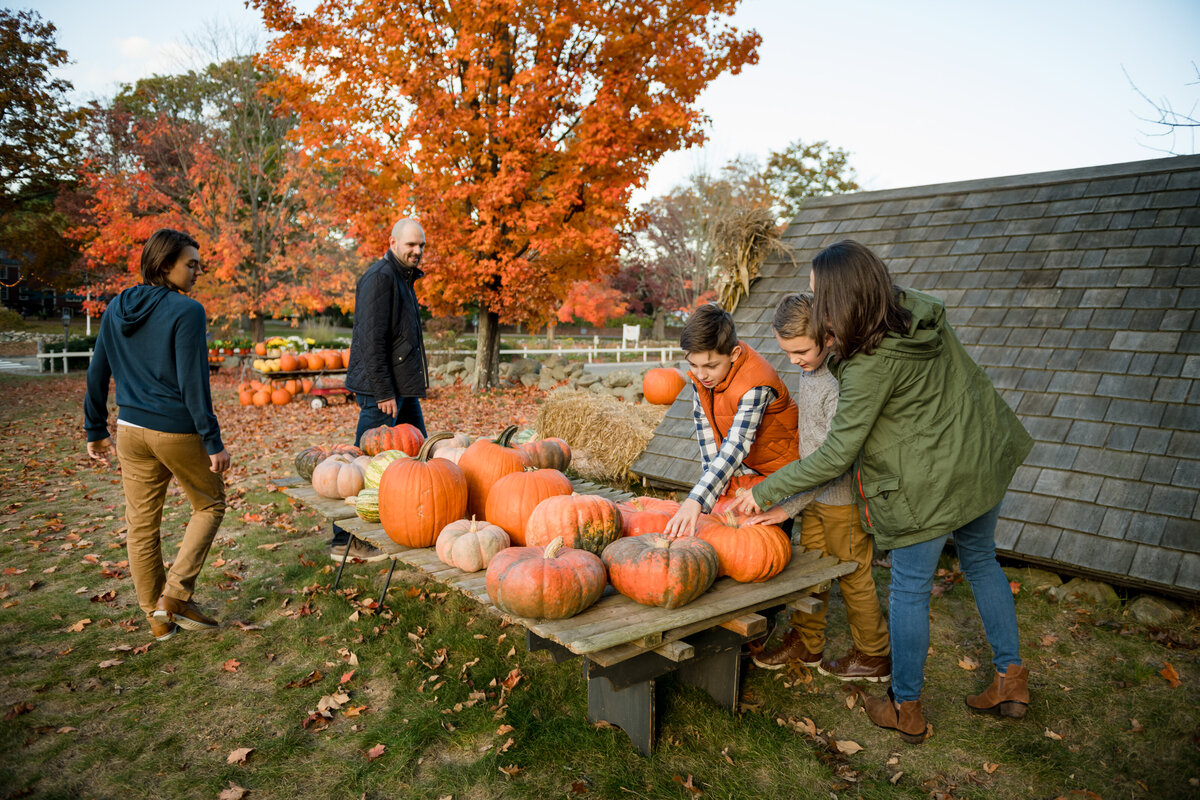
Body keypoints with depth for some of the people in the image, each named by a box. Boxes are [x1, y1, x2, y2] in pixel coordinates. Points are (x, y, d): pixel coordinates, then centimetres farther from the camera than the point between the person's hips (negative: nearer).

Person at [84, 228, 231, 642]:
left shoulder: (116, 309, 8)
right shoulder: (186, 310, -13)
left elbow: (97, 375, 12)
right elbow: (193, 383, -17)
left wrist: (96, 431, 20)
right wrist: (213, 441, -13)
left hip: (132, 430, 6)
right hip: (178, 431, -6)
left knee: (141, 525, 13)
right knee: (209, 505, 15)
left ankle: (156, 616, 25)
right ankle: (175, 595, 7)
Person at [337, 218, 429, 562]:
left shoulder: (404, 278, 18)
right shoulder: (379, 277, -13)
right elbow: (372, 340, -20)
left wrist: (402, 389, 18)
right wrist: (384, 392, -21)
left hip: (404, 387, 10)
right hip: (383, 389, -10)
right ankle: (345, 541, 8)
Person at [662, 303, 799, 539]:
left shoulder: (755, 386, -37)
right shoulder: (701, 371, -15)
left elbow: (736, 445, -45)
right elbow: (703, 419, -6)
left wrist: (696, 499, -55)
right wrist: (713, 472, -13)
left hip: (777, 464, -6)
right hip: (742, 467, 6)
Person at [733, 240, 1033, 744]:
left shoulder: (872, 364, -27)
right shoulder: (918, 310, -4)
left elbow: (835, 456, -23)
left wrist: (766, 492, -16)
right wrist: (838, 349, 1)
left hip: (928, 486, -8)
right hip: (982, 460, 9)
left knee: (909, 589, 9)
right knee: (981, 562, 25)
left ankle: (906, 709, 24)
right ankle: (1011, 679, 35)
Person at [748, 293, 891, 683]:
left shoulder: (843, 380, -27)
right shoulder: (810, 367, 1)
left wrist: (788, 505, -26)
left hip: (844, 497, -8)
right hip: (816, 494, 8)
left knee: (853, 577, 8)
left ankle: (874, 656, 28)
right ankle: (806, 644, 35)